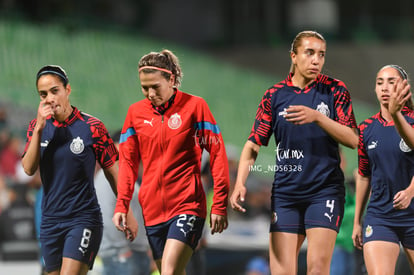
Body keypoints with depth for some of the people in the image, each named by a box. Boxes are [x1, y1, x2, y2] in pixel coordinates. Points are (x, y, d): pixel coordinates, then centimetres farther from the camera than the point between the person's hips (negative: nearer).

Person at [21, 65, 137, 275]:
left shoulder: (91, 127, -7)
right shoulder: (38, 126, 6)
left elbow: (113, 172, -1)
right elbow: (28, 169, -6)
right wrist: (39, 128, -16)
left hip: (84, 220, -5)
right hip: (50, 222, 5)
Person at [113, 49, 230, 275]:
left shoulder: (194, 106, -4)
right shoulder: (136, 112, 8)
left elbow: (217, 154, -3)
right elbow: (127, 161, 15)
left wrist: (219, 205, -6)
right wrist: (121, 205, 5)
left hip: (187, 206, -5)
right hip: (152, 211, 5)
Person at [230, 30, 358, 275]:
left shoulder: (335, 90, 2)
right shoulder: (275, 95, 7)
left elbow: (352, 140, -6)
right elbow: (254, 143, 8)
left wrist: (317, 117, -20)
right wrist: (240, 183, -7)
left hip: (325, 190, -2)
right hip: (285, 191, 2)